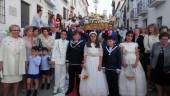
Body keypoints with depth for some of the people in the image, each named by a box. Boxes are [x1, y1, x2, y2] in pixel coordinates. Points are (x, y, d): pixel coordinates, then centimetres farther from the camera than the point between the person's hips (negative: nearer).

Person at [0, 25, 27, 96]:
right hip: (8, 65, -3)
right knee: (6, 82, 0)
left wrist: (25, 63, 7)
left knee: (17, 81, 10)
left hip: (19, 65, 3)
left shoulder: (22, 41, 9)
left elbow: (24, 52, 9)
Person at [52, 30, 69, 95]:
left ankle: (62, 88, 18)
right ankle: (56, 88, 18)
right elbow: (54, 50, 3)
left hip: (64, 60, 1)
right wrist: (53, 59, -2)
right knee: (57, 74, 6)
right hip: (57, 60, -1)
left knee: (63, 75, 7)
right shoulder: (57, 41, 2)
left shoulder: (67, 42, 3)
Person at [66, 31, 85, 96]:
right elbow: (68, 52, 8)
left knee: (78, 78, 5)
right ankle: (70, 89, 30)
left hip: (79, 64, -3)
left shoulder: (82, 43, -5)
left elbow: (84, 53, -9)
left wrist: (83, 62, -13)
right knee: (71, 77, 14)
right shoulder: (70, 43, 7)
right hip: (71, 63, 3)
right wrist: (67, 62, 5)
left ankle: (79, 91, 18)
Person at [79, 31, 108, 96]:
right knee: (88, 80, 4)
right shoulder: (87, 45, 4)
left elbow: (101, 56, 1)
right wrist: (84, 64, -7)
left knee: (98, 79, 3)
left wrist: (100, 64, -8)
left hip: (97, 63, 1)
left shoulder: (99, 45, 4)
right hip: (89, 63, 0)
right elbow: (85, 55, 2)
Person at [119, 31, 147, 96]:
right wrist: (123, 63, -12)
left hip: (134, 63, 1)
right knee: (125, 79, 0)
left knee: (137, 78, -1)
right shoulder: (122, 44, 4)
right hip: (126, 64, -1)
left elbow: (137, 55, 2)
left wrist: (136, 63, -13)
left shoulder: (135, 44, 6)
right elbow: (121, 55, 1)